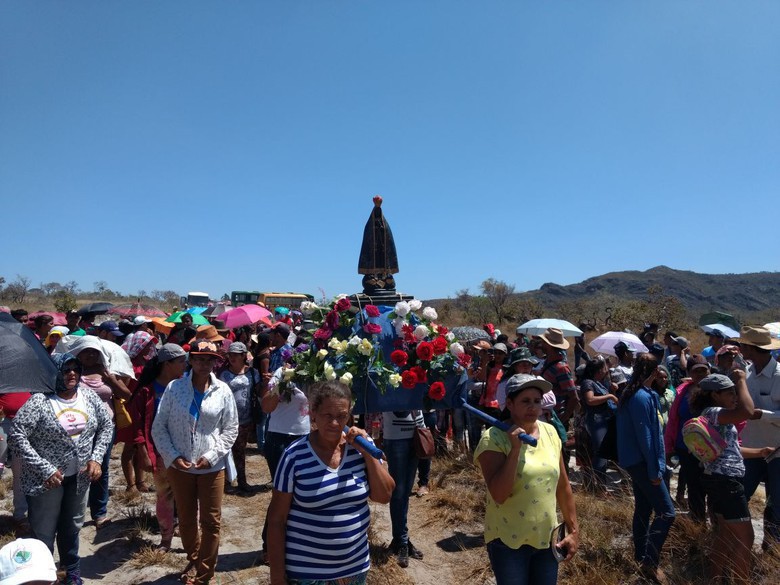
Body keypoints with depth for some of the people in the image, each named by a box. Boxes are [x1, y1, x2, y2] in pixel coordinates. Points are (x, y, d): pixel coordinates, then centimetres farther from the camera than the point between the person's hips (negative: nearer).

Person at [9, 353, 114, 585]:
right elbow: (16, 436, -18)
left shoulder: (89, 396, -3)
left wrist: (96, 458, -4)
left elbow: (106, 426, 6)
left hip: (79, 477, 4)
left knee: (72, 527, 22)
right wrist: (45, 469, -20)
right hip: (47, 479, -4)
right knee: (43, 533, 9)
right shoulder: (39, 401, -17)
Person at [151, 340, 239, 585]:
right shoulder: (174, 387, -5)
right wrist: (173, 456, -10)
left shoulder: (223, 390, -5)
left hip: (212, 467, -1)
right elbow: (159, 427, -1)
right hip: (179, 465, 1)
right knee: (186, 519, 18)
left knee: (211, 521, 7)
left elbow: (231, 429, 0)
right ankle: (194, 561, 43)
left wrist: (211, 456, -11)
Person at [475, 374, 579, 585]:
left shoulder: (550, 432, -1)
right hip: (508, 541, -4)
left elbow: (562, 486, 8)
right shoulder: (494, 438, -18)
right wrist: (515, 449, -29)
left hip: (547, 539, 5)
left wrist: (573, 530, 9)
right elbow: (499, 495, -25)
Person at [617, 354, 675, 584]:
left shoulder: (630, 394, 11)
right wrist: (655, 470, -15)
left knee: (643, 509, 17)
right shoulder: (643, 397, -19)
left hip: (634, 461, 10)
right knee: (666, 512, -8)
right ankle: (650, 563, -5)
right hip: (642, 462, -10)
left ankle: (641, 555, 27)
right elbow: (645, 436, -20)